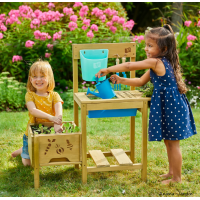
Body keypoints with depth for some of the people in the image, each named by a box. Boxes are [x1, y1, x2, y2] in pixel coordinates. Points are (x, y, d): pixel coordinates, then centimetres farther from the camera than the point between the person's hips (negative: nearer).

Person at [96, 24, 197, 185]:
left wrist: (108, 70, -5)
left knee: (173, 143, 1)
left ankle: (177, 178, 12)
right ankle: (172, 172, 33)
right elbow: (141, 81, 17)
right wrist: (122, 80, 8)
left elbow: (129, 66, -16)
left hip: (171, 107, -10)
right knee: (169, 141, 20)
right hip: (167, 106, 10)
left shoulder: (155, 62, -19)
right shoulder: (162, 63, 11)